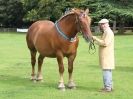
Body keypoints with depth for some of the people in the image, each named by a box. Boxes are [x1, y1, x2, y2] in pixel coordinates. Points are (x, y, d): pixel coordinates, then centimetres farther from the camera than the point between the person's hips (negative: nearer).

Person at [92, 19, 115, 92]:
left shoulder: (108, 32, -15)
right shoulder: (106, 32, 18)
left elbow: (105, 43, -23)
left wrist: (95, 38, -18)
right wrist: (95, 41, 10)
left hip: (107, 56, -10)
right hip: (105, 56, 10)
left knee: (106, 70, -9)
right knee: (108, 71, 13)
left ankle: (107, 87, -7)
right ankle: (109, 86, 19)